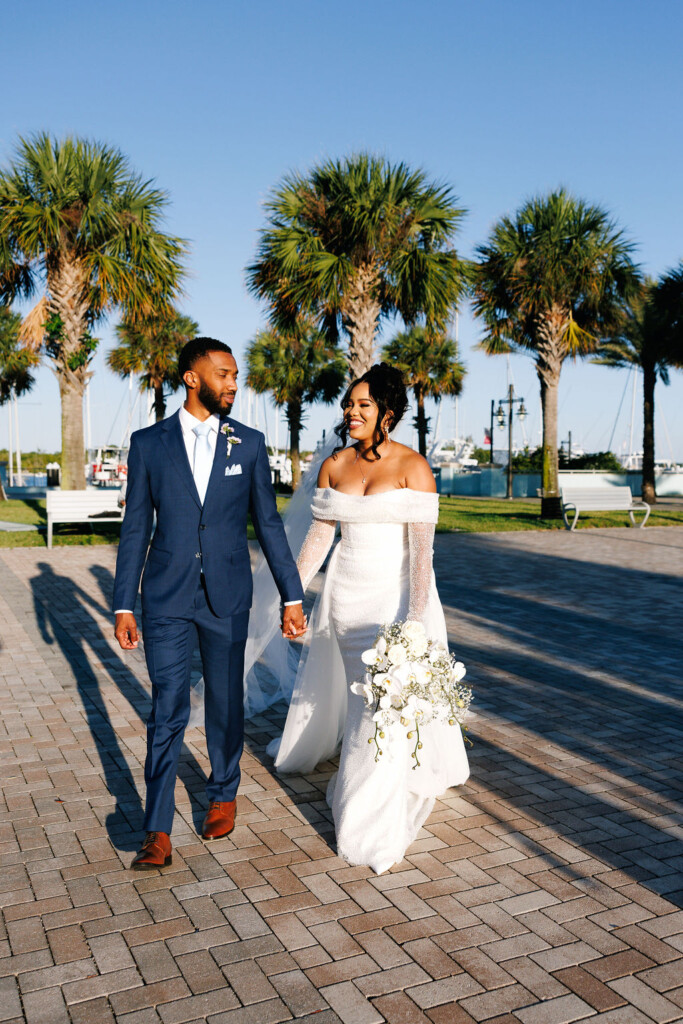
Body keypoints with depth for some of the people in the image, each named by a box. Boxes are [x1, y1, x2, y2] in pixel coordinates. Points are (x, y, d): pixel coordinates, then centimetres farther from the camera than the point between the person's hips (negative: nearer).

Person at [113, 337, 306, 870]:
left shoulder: (249, 443, 2)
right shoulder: (149, 443, 0)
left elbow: (268, 523, 5)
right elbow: (136, 528, 2)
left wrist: (292, 595, 2)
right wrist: (124, 606, 0)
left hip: (228, 597, 1)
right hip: (167, 598, -1)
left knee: (226, 703, 14)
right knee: (167, 711, -1)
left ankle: (223, 794, 37)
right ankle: (158, 833, 8)